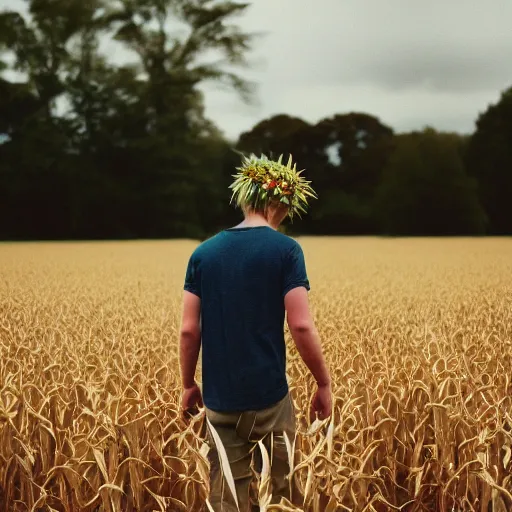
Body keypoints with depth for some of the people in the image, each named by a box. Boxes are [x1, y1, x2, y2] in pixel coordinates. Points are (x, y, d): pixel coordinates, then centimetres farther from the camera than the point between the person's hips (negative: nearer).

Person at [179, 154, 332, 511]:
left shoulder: (204, 252, 4)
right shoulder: (285, 249, -7)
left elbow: (189, 330, 4)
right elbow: (301, 326, -13)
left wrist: (188, 384, 16)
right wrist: (325, 384, -2)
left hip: (219, 400, 4)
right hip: (269, 396, -3)